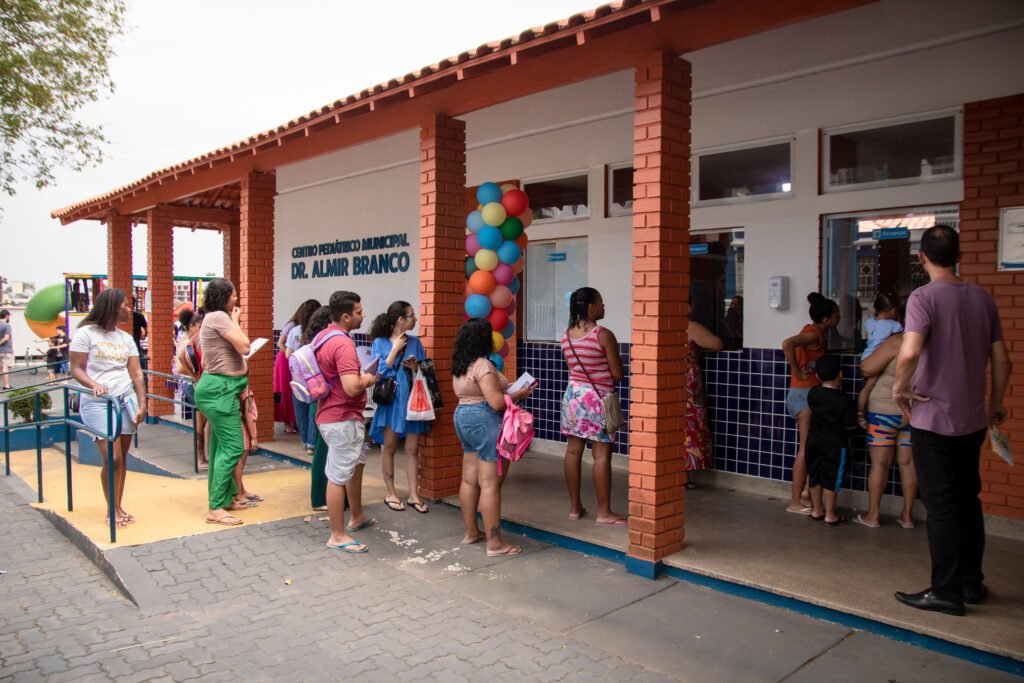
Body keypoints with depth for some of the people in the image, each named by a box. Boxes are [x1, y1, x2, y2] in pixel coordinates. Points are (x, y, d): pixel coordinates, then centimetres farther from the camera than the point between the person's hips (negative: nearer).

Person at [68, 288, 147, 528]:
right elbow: (76, 369, -4)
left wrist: (142, 404, 0)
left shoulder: (126, 338, 13)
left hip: (126, 400, 5)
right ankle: (112, 511, 6)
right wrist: (93, 385, -24)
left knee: (122, 457, 4)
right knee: (112, 458, -9)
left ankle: (118, 507, 15)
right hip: (98, 403, -4)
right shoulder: (86, 333, -2)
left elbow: (136, 373, 9)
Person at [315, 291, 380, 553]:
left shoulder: (323, 337, 9)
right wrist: (369, 379, -11)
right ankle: (338, 536, 9)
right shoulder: (343, 344, -23)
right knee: (339, 476, -1)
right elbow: (352, 387, -32)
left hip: (331, 414, 11)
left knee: (357, 462, 25)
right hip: (343, 419, -11)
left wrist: (362, 376, 17)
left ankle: (357, 516, 39)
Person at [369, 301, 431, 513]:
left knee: (412, 449, 6)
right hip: (391, 401, -3)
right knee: (389, 447, 7)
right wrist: (395, 349, -12)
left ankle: (413, 495, 14)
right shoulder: (380, 343, -4)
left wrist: (415, 366, -13)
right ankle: (390, 493, 20)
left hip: (413, 401, 3)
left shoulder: (415, 342, 5)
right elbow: (379, 373, -12)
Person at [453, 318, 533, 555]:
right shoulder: (483, 365, -18)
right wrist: (520, 394, -7)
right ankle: (494, 543, -2)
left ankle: (471, 532, 25)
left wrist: (503, 388, 14)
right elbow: (496, 402, -23)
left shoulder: (460, 365, 10)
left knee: (469, 480, 15)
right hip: (485, 422, -10)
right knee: (490, 484, -6)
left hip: (463, 417, 10)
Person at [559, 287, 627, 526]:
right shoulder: (603, 335, -15)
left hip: (573, 394, 7)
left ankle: (575, 507, 18)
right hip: (597, 398, -7)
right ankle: (604, 512, 4)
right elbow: (617, 374, -12)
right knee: (602, 455, -1)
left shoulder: (566, 335, 4)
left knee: (573, 451, 9)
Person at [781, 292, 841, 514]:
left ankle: (805, 494, 21)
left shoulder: (814, 332, 14)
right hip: (805, 394, -10)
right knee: (806, 448, -6)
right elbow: (787, 344, -32)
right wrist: (797, 371, -23)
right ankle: (795, 501, -2)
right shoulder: (814, 334, -15)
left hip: (809, 394, 10)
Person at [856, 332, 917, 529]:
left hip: (885, 410, -5)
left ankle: (873, 515, 8)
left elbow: (868, 368, -15)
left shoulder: (898, 341, -15)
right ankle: (907, 515, 18)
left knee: (880, 462, 1)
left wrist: (863, 364, 6)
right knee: (908, 463, 11)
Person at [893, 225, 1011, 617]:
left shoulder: (925, 297, -14)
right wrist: (995, 403, 21)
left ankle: (946, 592, 9)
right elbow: (1002, 360, 8)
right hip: (973, 419, 6)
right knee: (968, 500, 17)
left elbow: (909, 353, -30)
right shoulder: (983, 298, 6)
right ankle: (972, 583, 27)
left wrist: (900, 387, -13)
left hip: (933, 419, -6)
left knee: (941, 505, 1)